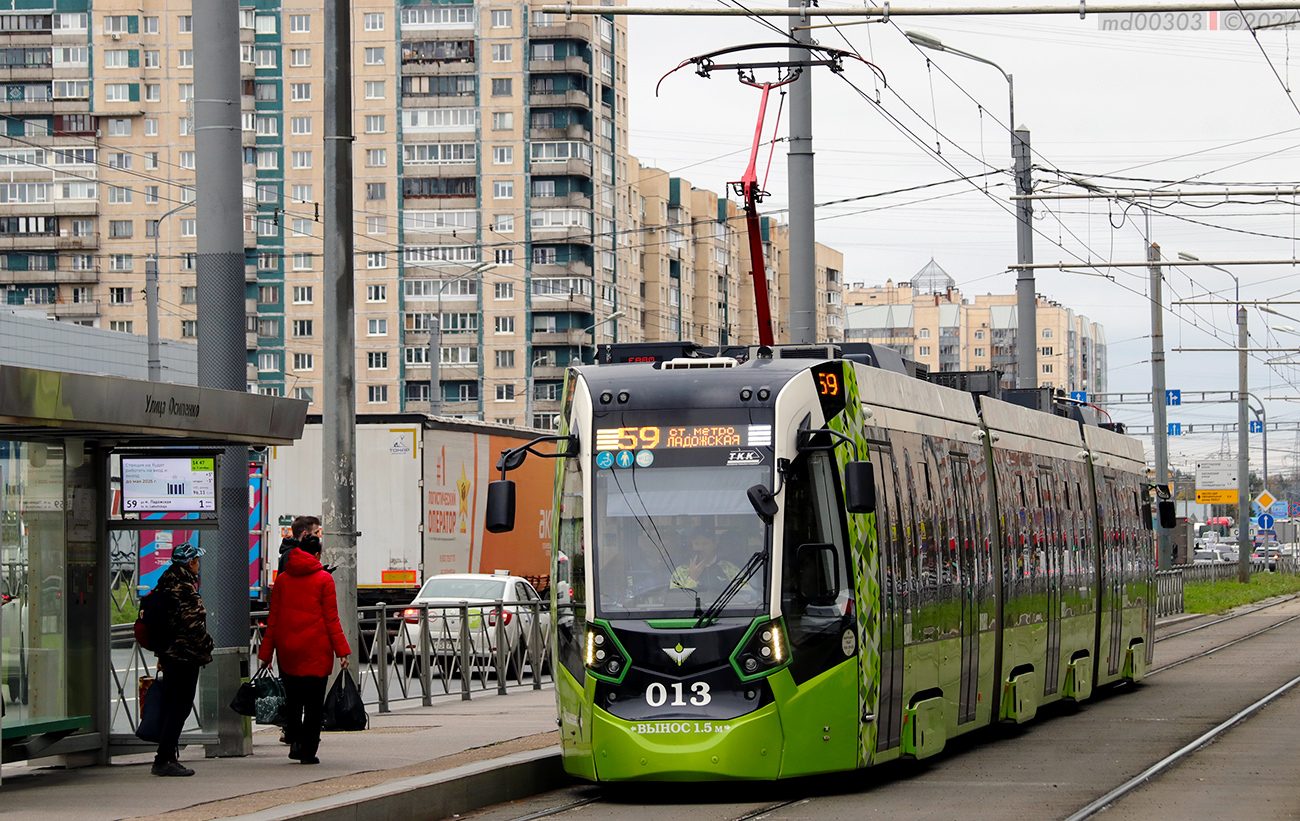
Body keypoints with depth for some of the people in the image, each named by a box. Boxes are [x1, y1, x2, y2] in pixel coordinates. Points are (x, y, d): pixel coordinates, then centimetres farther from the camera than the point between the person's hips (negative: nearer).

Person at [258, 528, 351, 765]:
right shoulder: (323, 580, -4)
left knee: (292, 698, 16)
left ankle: (294, 739, 2)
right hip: (316, 650, -3)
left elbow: (273, 619, 5)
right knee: (314, 701, 4)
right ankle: (308, 751, 3)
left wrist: (266, 653, 9)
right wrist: (342, 651, -3)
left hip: (287, 648, 3)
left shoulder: (282, 579, 5)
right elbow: (331, 620, -7)